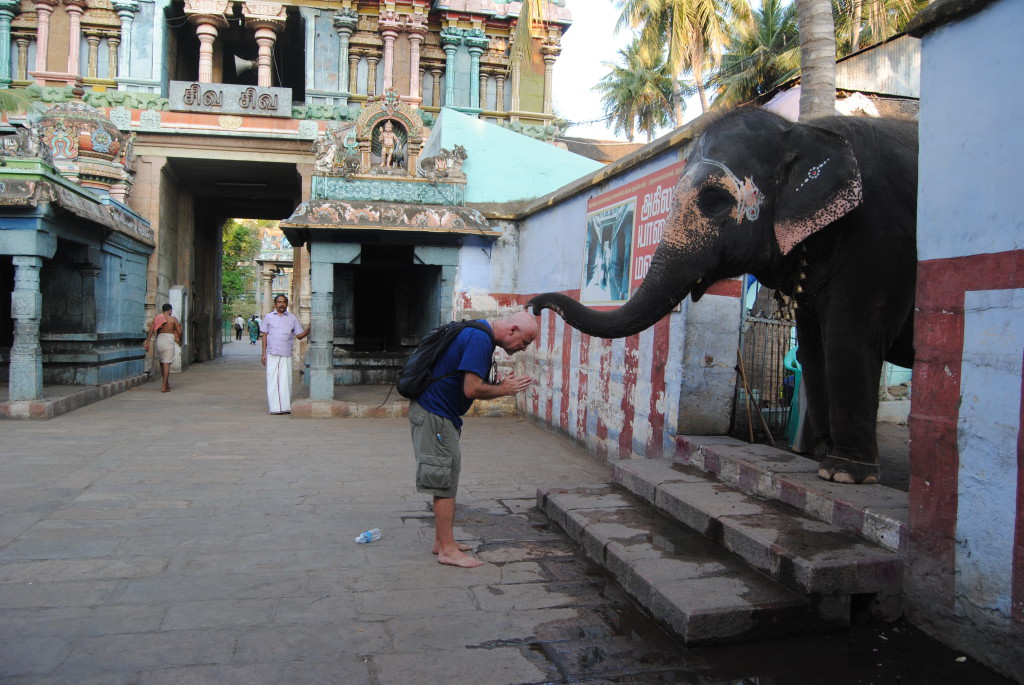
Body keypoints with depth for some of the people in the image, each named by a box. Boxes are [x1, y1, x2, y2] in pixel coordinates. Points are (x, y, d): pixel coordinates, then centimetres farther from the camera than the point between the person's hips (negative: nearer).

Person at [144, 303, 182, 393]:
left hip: (159, 339, 4)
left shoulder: (157, 318, 9)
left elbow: (151, 331, -1)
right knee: (167, 364, -6)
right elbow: (179, 332, -1)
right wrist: (180, 340, 17)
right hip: (169, 339, -4)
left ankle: (167, 384, 29)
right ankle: (164, 387, -13)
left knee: (162, 363, 18)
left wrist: (147, 343, -3)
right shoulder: (173, 319, 2)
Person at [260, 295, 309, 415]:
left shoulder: (292, 318, 10)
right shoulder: (268, 317, 10)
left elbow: (299, 335, 10)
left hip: (286, 355, 0)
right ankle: (274, 407, 1)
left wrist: (308, 330, -10)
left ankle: (285, 407, 4)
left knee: (286, 380, -2)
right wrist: (264, 354, 4)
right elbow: (265, 336, 10)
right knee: (272, 380, -2)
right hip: (272, 354, 0)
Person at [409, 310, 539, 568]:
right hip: (434, 415, -10)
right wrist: (503, 390, -8)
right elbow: (471, 390, -24)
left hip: (436, 414, 10)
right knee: (445, 482, -4)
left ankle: (442, 541, 26)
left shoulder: (479, 334, 13)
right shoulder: (480, 339, -20)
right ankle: (447, 550, 5)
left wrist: (502, 385, 1)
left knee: (446, 480, 16)